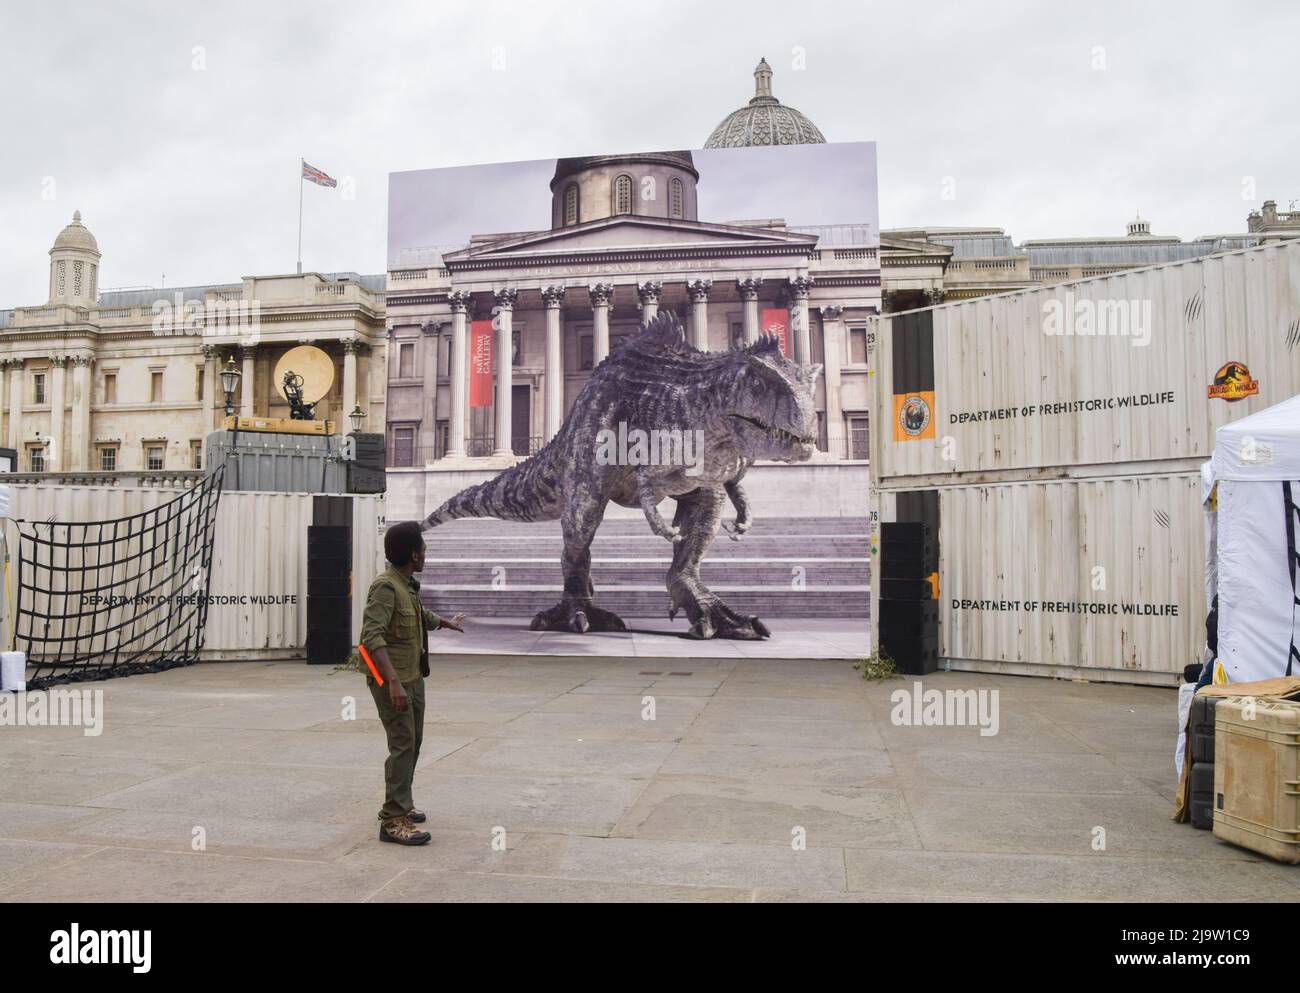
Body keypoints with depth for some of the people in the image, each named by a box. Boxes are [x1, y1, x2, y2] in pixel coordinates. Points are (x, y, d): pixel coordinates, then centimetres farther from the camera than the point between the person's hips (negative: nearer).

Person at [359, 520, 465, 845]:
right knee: (402, 745, -11)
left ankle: (399, 804, 31)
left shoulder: (407, 585, 10)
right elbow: (371, 636, -30)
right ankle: (393, 821, -7)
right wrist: (393, 682, -37)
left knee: (413, 743, 17)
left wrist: (446, 622, 51)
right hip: (393, 682, -10)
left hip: (413, 678, 10)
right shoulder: (385, 586, -20)